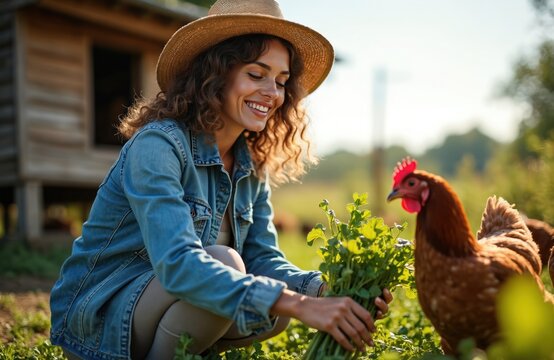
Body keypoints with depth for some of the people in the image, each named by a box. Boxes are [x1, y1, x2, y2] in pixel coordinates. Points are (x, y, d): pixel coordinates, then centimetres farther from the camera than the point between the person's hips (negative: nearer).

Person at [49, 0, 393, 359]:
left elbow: (263, 259, -6)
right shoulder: (158, 145, -24)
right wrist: (297, 304, -44)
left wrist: (326, 289, -26)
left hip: (164, 308, 8)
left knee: (285, 301, -10)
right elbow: (177, 263, -36)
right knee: (224, 263, -30)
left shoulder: (253, 169, 1)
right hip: (97, 315, -7)